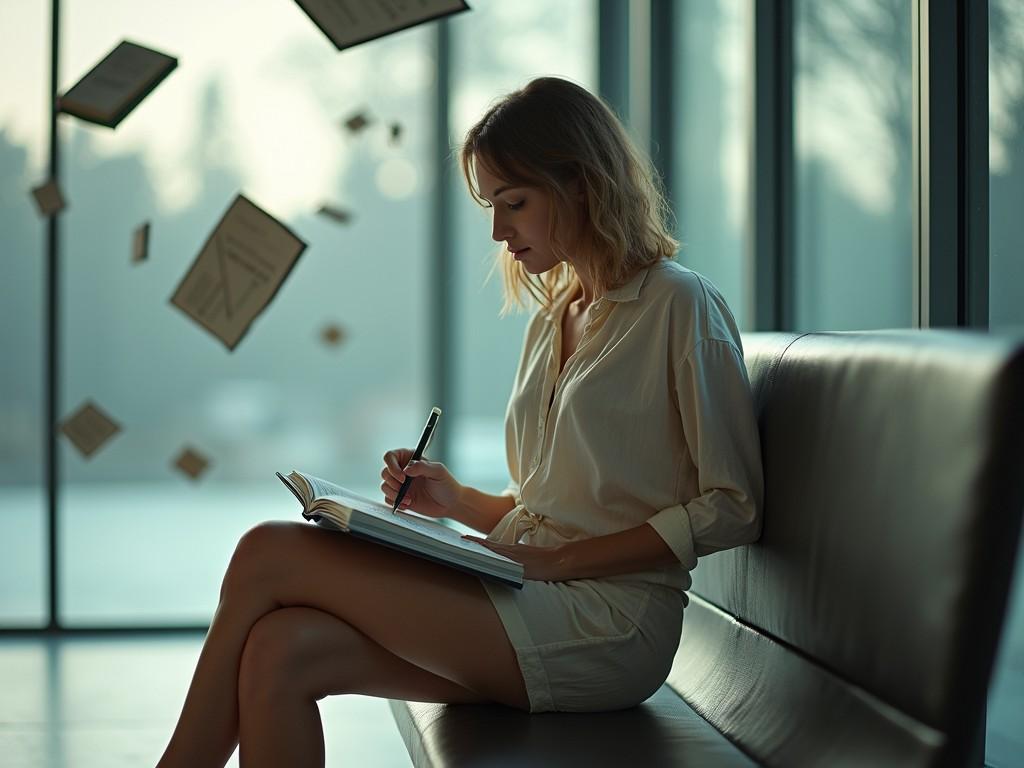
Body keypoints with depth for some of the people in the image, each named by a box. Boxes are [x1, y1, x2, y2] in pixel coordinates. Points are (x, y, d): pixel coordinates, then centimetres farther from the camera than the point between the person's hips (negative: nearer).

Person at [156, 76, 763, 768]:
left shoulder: (680, 307, -4)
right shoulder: (551, 322, 21)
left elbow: (733, 509, -9)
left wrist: (556, 560, -13)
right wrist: (457, 501, 4)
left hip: (607, 627, -7)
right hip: (537, 607, 7)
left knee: (268, 557, -16)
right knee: (282, 650, -19)